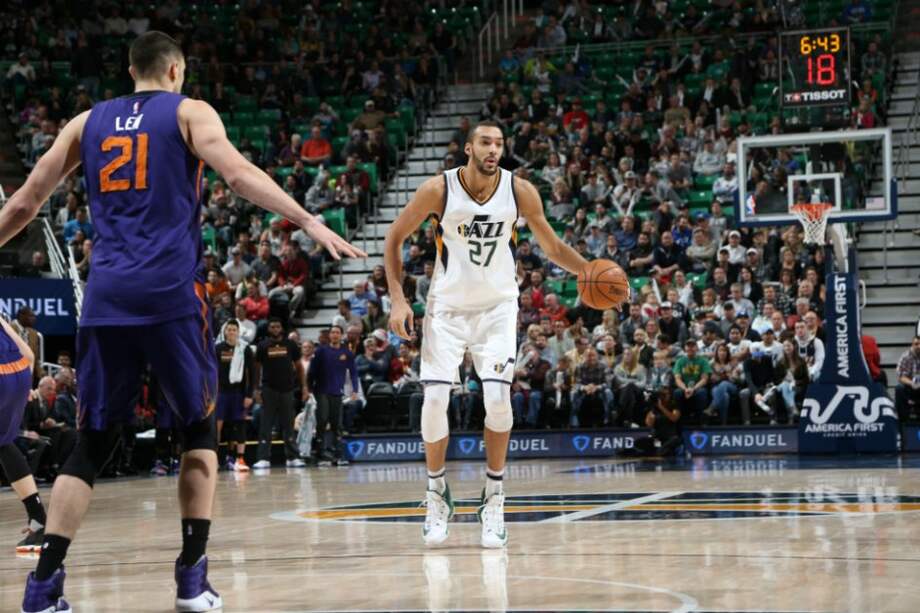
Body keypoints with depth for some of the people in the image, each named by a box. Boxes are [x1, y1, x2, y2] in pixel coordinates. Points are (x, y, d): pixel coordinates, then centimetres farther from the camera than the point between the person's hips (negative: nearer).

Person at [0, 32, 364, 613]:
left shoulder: (87, 122, 19)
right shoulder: (189, 111, 8)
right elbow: (238, 173, -10)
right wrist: (309, 221, -15)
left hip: (106, 294, 3)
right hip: (171, 292, -3)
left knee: (92, 443, 8)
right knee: (201, 427, 12)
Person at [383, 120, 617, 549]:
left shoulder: (520, 191, -10)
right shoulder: (439, 189, -15)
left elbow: (553, 247, 2)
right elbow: (395, 239, -3)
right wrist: (397, 299, -11)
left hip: (497, 307, 0)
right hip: (447, 307, 0)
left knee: (497, 396, -16)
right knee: (434, 400, -10)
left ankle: (493, 497, 1)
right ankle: (437, 494, 12)